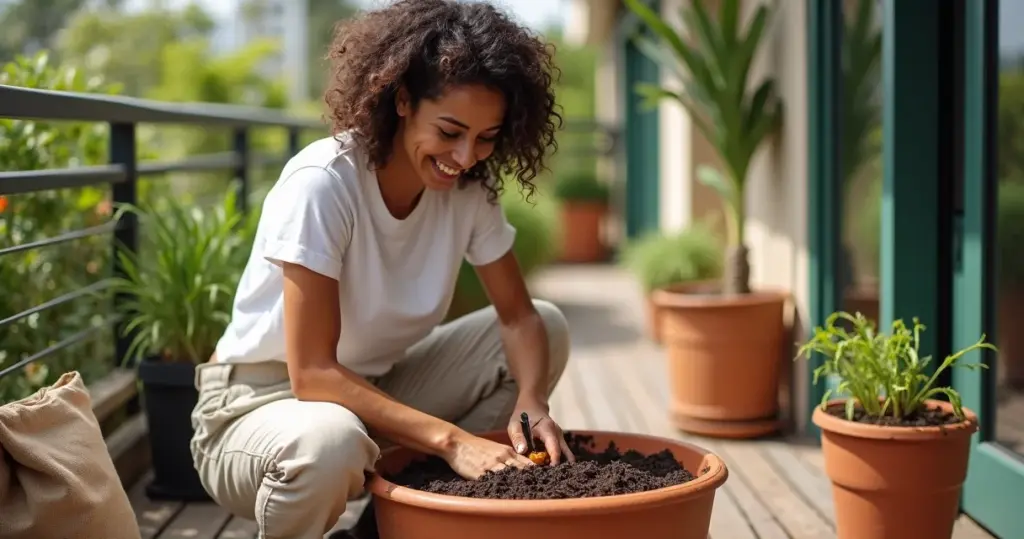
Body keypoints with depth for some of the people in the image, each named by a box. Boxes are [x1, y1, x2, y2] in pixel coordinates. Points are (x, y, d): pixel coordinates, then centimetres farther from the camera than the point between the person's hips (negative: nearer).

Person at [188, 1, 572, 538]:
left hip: (374, 389, 7)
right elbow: (312, 374, -28)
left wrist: (531, 403, -24)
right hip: (263, 402, -7)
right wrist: (450, 439, -34)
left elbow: (519, 316, -3)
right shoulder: (322, 182, -27)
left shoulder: (468, 186, -9)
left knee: (548, 325, -3)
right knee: (330, 441, -41)